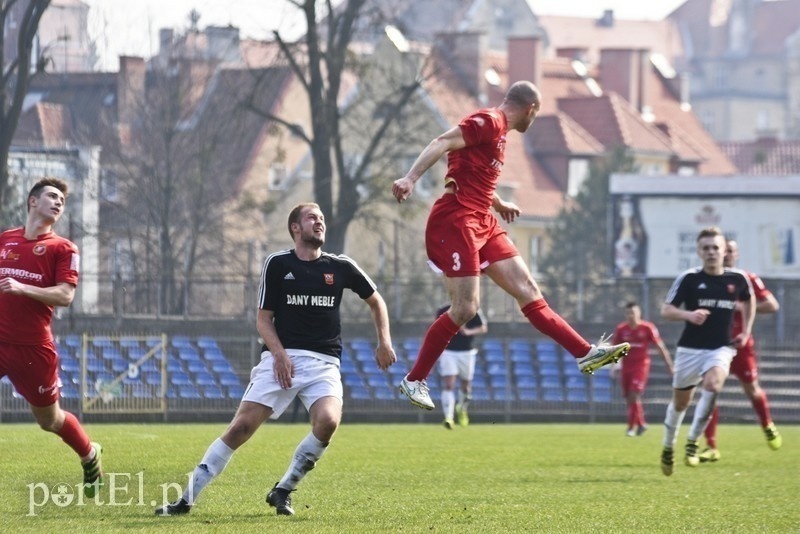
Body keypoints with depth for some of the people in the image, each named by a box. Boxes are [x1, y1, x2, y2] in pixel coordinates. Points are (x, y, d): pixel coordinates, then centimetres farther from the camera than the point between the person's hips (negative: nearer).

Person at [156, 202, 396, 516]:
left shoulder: (341, 267, 8)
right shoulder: (277, 264, 4)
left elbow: (375, 301, 23)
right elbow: (263, 319, 4)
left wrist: (384, 342, 11)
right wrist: (279, 354, -12)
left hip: (324, 362, 1)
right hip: (281, 357, -1)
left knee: (328, 421, -27)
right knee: (242, 426, -12)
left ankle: (283, 491, -7)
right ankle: (187, 499, -5)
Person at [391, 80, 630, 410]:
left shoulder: (498, 131, 20)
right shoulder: (489, 122, -10)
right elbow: (442, 143, -22)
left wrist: (499, 205, 45)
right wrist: (410, 178, -35)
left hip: (482, 224, 10)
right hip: (455, 222, -10)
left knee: (527, 290, 6)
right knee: (465, 308, -12)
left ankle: (585, 353, 4)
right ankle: (413, 381, -1)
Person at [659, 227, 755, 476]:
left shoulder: (737, 279, 1)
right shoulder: (688, 278, -7)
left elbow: (749, 300, 23)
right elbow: (666, 309, -8)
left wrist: (745, 331, 13)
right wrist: (689, 315, -28)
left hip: (721, 348, 0)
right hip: (690, 349, 0)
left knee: (713, 383, -30)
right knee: (680, 402, 11)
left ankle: (692, 441, -19)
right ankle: (668, 448, 36)